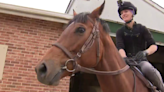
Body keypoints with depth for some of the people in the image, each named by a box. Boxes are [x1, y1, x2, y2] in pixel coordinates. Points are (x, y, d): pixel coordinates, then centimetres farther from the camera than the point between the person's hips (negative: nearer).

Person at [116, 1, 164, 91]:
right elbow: (120, 47, -6)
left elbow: (154, 46, -2)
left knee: (148, 69, -35)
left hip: (141, 60, -1)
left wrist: (145, 52, -24)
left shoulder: (142, 29, 7)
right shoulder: (120, 32, 10)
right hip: (127, 61, 2)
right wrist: (124, 57, -29)